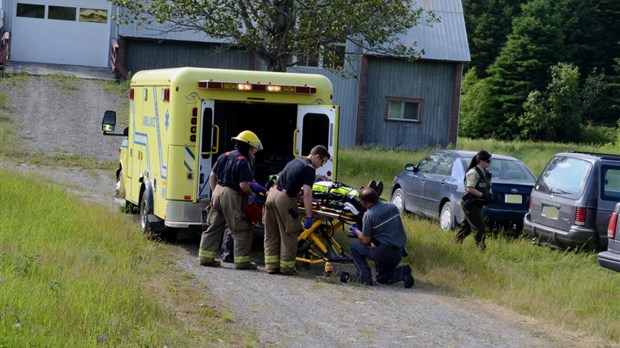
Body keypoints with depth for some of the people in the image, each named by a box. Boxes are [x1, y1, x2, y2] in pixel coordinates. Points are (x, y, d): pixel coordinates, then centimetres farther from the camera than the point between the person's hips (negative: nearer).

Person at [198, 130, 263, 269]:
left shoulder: (224, 156, 11)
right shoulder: (243, 162, -14)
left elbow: (212, 176, 15)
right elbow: (244, 185, -19)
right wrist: (252, 195, -2)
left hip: (218, 191, 8)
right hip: (232, 196, -8)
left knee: (214, 227, 15)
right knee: (242, 230, 1)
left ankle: (206, 257, 17)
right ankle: (242, 261, 1)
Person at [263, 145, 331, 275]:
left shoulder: (295, 162, 20)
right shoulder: (310, 169, -5)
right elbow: (307, 194, -14)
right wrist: (309, 217, -13)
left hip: (272, 193, 8)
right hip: (284, 199, -8)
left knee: (271, 234, 13)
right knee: (289, 235, 4)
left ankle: (271, 265, 16)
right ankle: (286, 267, 8)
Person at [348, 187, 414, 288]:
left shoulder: (369, 215, -14)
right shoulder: (393, 206, 5)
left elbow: (365, 241, -8)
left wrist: (357, 232, 13)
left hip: (384, 253, -7)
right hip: (399, 253, 7)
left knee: (353, 246, 10)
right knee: (382, 279, 27)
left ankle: (365, 275, 2)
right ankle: (402, 272, 1)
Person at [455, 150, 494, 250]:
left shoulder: (485, 172, 11)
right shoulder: (473, 172, -16)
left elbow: (488, 187, 22)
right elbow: (469, 189, -22)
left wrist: (490, 194, 0)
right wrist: (483, 195, -23)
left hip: (477, 204, 9)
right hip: (471, 204, -9)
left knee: (467, 226, 15)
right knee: (479, 227, -9)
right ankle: (481, 247, -6)